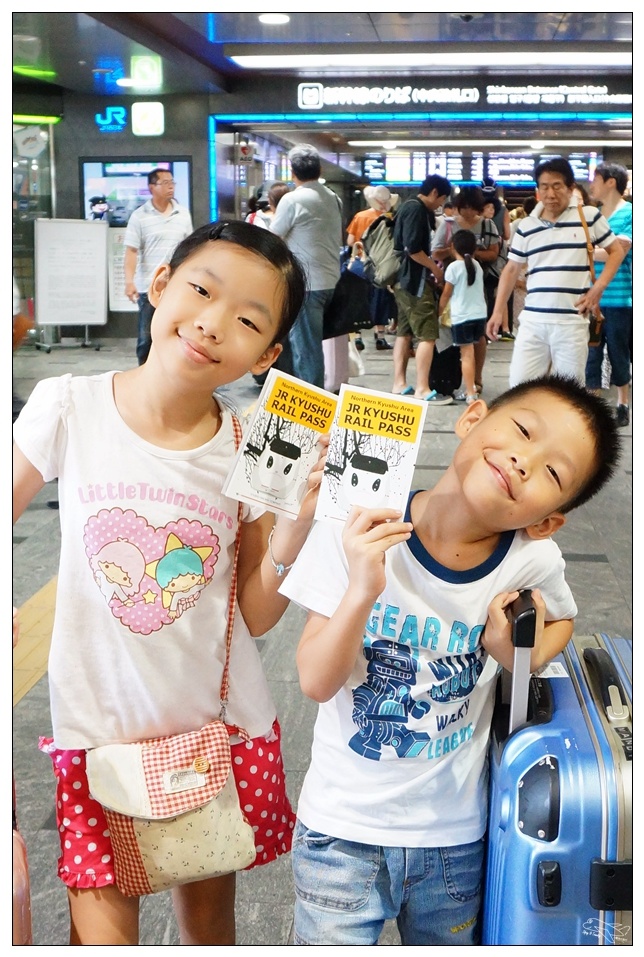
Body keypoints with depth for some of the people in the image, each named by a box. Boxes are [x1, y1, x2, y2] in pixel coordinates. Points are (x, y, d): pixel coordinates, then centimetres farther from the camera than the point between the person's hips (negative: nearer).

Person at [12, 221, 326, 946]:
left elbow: (256, 615, -3)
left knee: (210, 912, 19)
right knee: (102, 926, 3)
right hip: (98, 724, -1)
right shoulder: (67, 408, -12)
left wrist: (298, 519, -17)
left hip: (221, 724, 2)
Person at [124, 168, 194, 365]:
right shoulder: (139, 216, -4)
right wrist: (129, 281, -18)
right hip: (149, 287, -3)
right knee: (146, 335, 4)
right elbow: (131, 251, -8)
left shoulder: (183, 214, 7)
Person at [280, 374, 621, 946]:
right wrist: (362, 592, -34)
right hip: (343, 830, -2)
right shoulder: (357, 530, -19)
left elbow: (561, 620, 9)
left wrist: (526, 656, -13)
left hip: (455, 836, 2)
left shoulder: (532, 561, -15)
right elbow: (317, 683, -18)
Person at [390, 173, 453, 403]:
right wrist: (435, 268, -13)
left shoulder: (411, 207, 15)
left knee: (405, 332, 12)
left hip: (405, 278, 11)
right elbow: (413, 249, -23)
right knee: (427, 335, -9)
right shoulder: (417, 209, -16)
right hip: (415, 280, -11)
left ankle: (399, 384, 15)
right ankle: (422, 389, -9)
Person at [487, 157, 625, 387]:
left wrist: (598, 288, -4)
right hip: (532, 320, 2)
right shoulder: (526, 226, 7)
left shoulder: (589, 216, 2)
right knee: (519, 384, -1)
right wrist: (498, 311, 6)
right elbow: (511, 270, 12)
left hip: (572, 321, -2)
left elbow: (616, 251, 9)